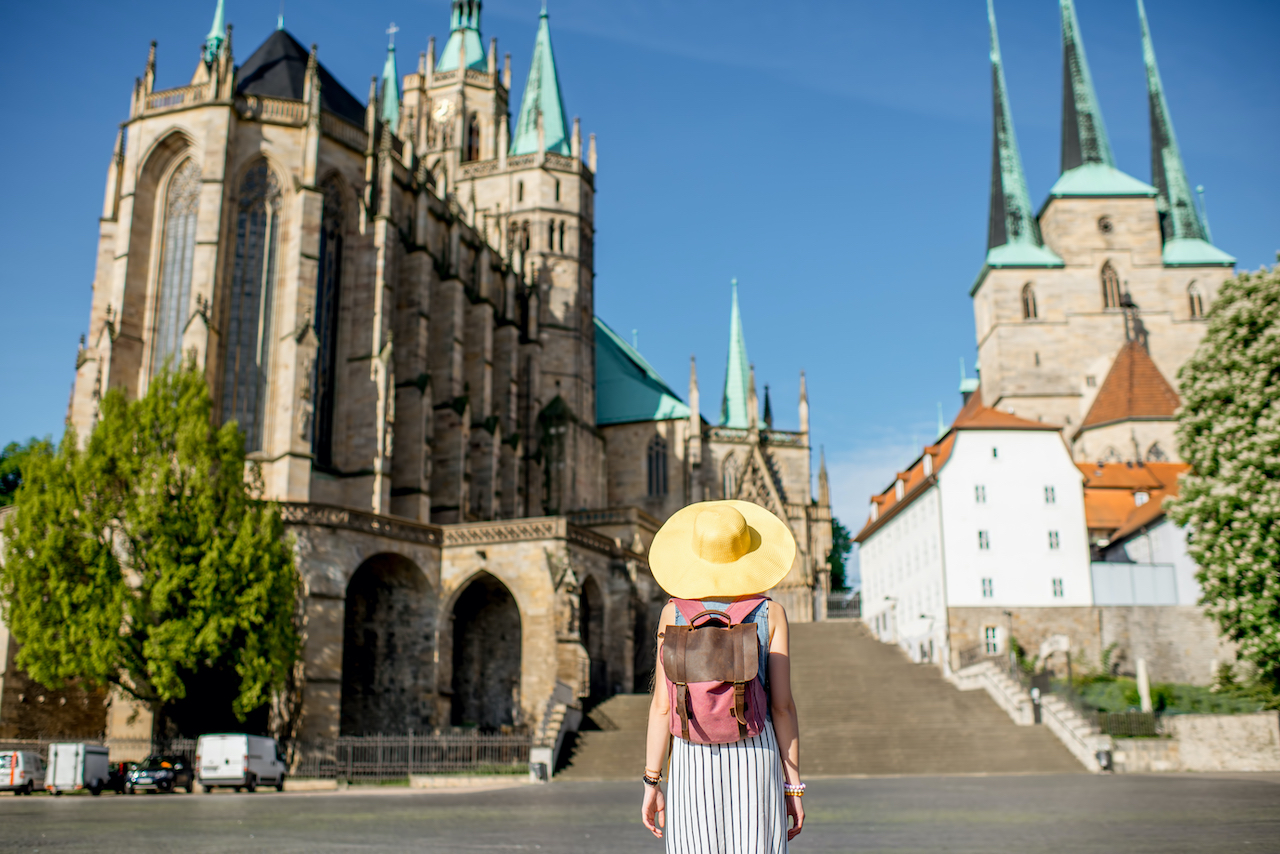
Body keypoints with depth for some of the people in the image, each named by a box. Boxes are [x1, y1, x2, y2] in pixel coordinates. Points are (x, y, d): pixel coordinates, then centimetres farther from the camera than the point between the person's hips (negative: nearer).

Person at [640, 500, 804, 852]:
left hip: (692, 759, 1)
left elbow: (662, 706, -2)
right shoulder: (770, 614, -1)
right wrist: (793, 785, 3)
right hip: (756, 756, -1)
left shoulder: (674, 614, 0)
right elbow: (782, 705, -3)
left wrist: (652, 782, 5)